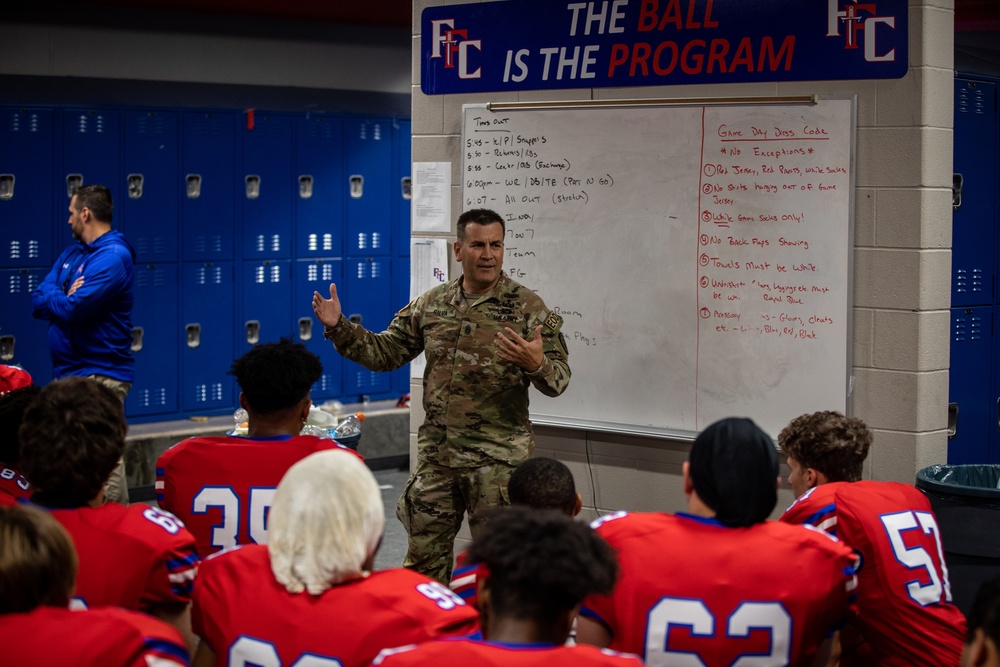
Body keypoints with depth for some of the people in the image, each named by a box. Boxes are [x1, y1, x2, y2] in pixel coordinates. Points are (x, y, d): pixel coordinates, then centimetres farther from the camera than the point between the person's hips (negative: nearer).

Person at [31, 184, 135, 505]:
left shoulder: (113, 257, -12)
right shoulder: (71, 254, 16)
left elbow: (73, 309, -21)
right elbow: (38, 301, 10)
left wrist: (52, 299, 0)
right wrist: (64, 298, -10)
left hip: (100, 373, -10)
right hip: (69, 370, 10)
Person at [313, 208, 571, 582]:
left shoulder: (527, 307, -5)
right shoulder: (431, 304, 7)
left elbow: (559, 379, -8)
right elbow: (384, 353, 13)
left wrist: (536, 364, -31)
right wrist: (338, 327, 0)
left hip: (497, 457, -4)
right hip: (435, 453, 4)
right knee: (424, 557, 11)